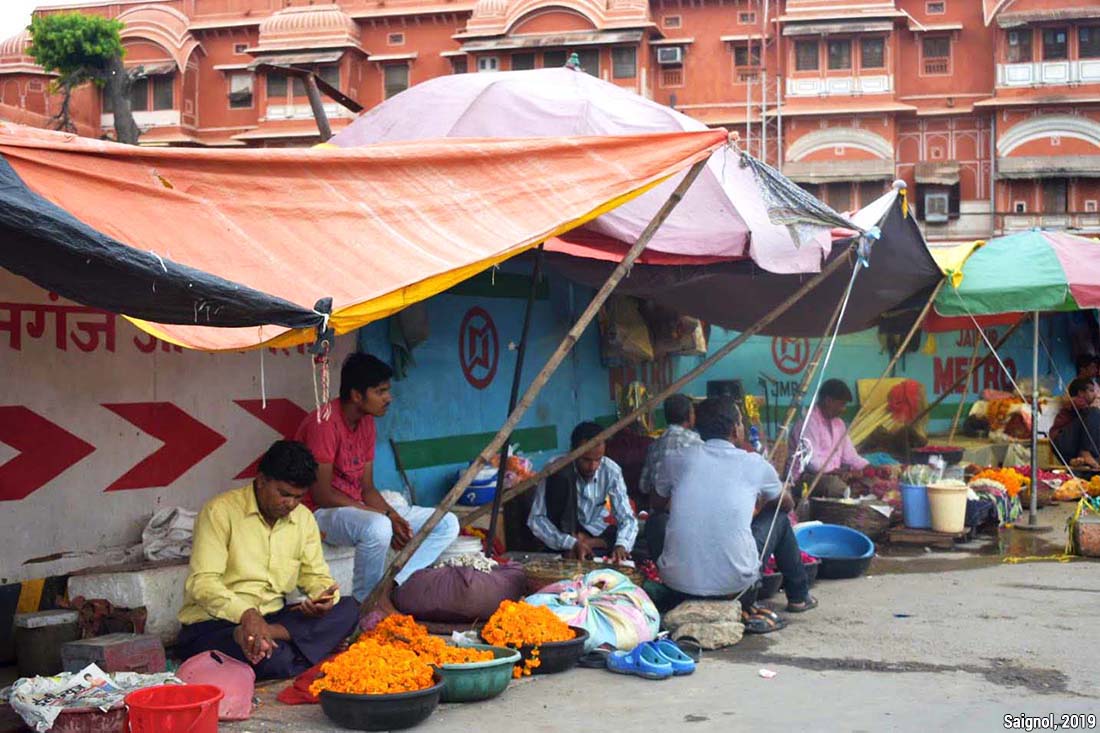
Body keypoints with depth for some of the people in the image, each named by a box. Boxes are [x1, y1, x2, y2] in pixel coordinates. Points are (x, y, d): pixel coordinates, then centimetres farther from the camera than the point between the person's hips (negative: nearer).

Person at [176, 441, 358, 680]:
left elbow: (315, 575, 13)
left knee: (347, 609, -19)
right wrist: (247, 614, -37)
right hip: (214, 624, -7)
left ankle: (270, 634, -29)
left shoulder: (303, 518, 8)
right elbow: (202, 583, -20)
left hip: (272, 617, 7)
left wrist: (324, 596, -13)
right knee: (277, 659, -39)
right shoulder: (220, 511, -11)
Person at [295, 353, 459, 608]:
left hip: (358, 508, 9)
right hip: (321, 513, -9)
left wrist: (393, 516, -14)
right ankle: (366, 601, -17)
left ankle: (389, 588, -15)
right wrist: (385, 516, -21)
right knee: (378, 528, -41)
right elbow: (322, 495, -22)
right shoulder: (324, 423, -20)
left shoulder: (366, 423, 7)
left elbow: (367, 488, 7)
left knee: (447, 524, -1)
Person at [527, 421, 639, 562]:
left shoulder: (610, 470, -14)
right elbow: (535, 520, -23)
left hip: (593, 532, 2)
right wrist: (570, 543, -36)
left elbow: (627, 517, -15)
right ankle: (568, 546, -27)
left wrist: (621, 545, -37)